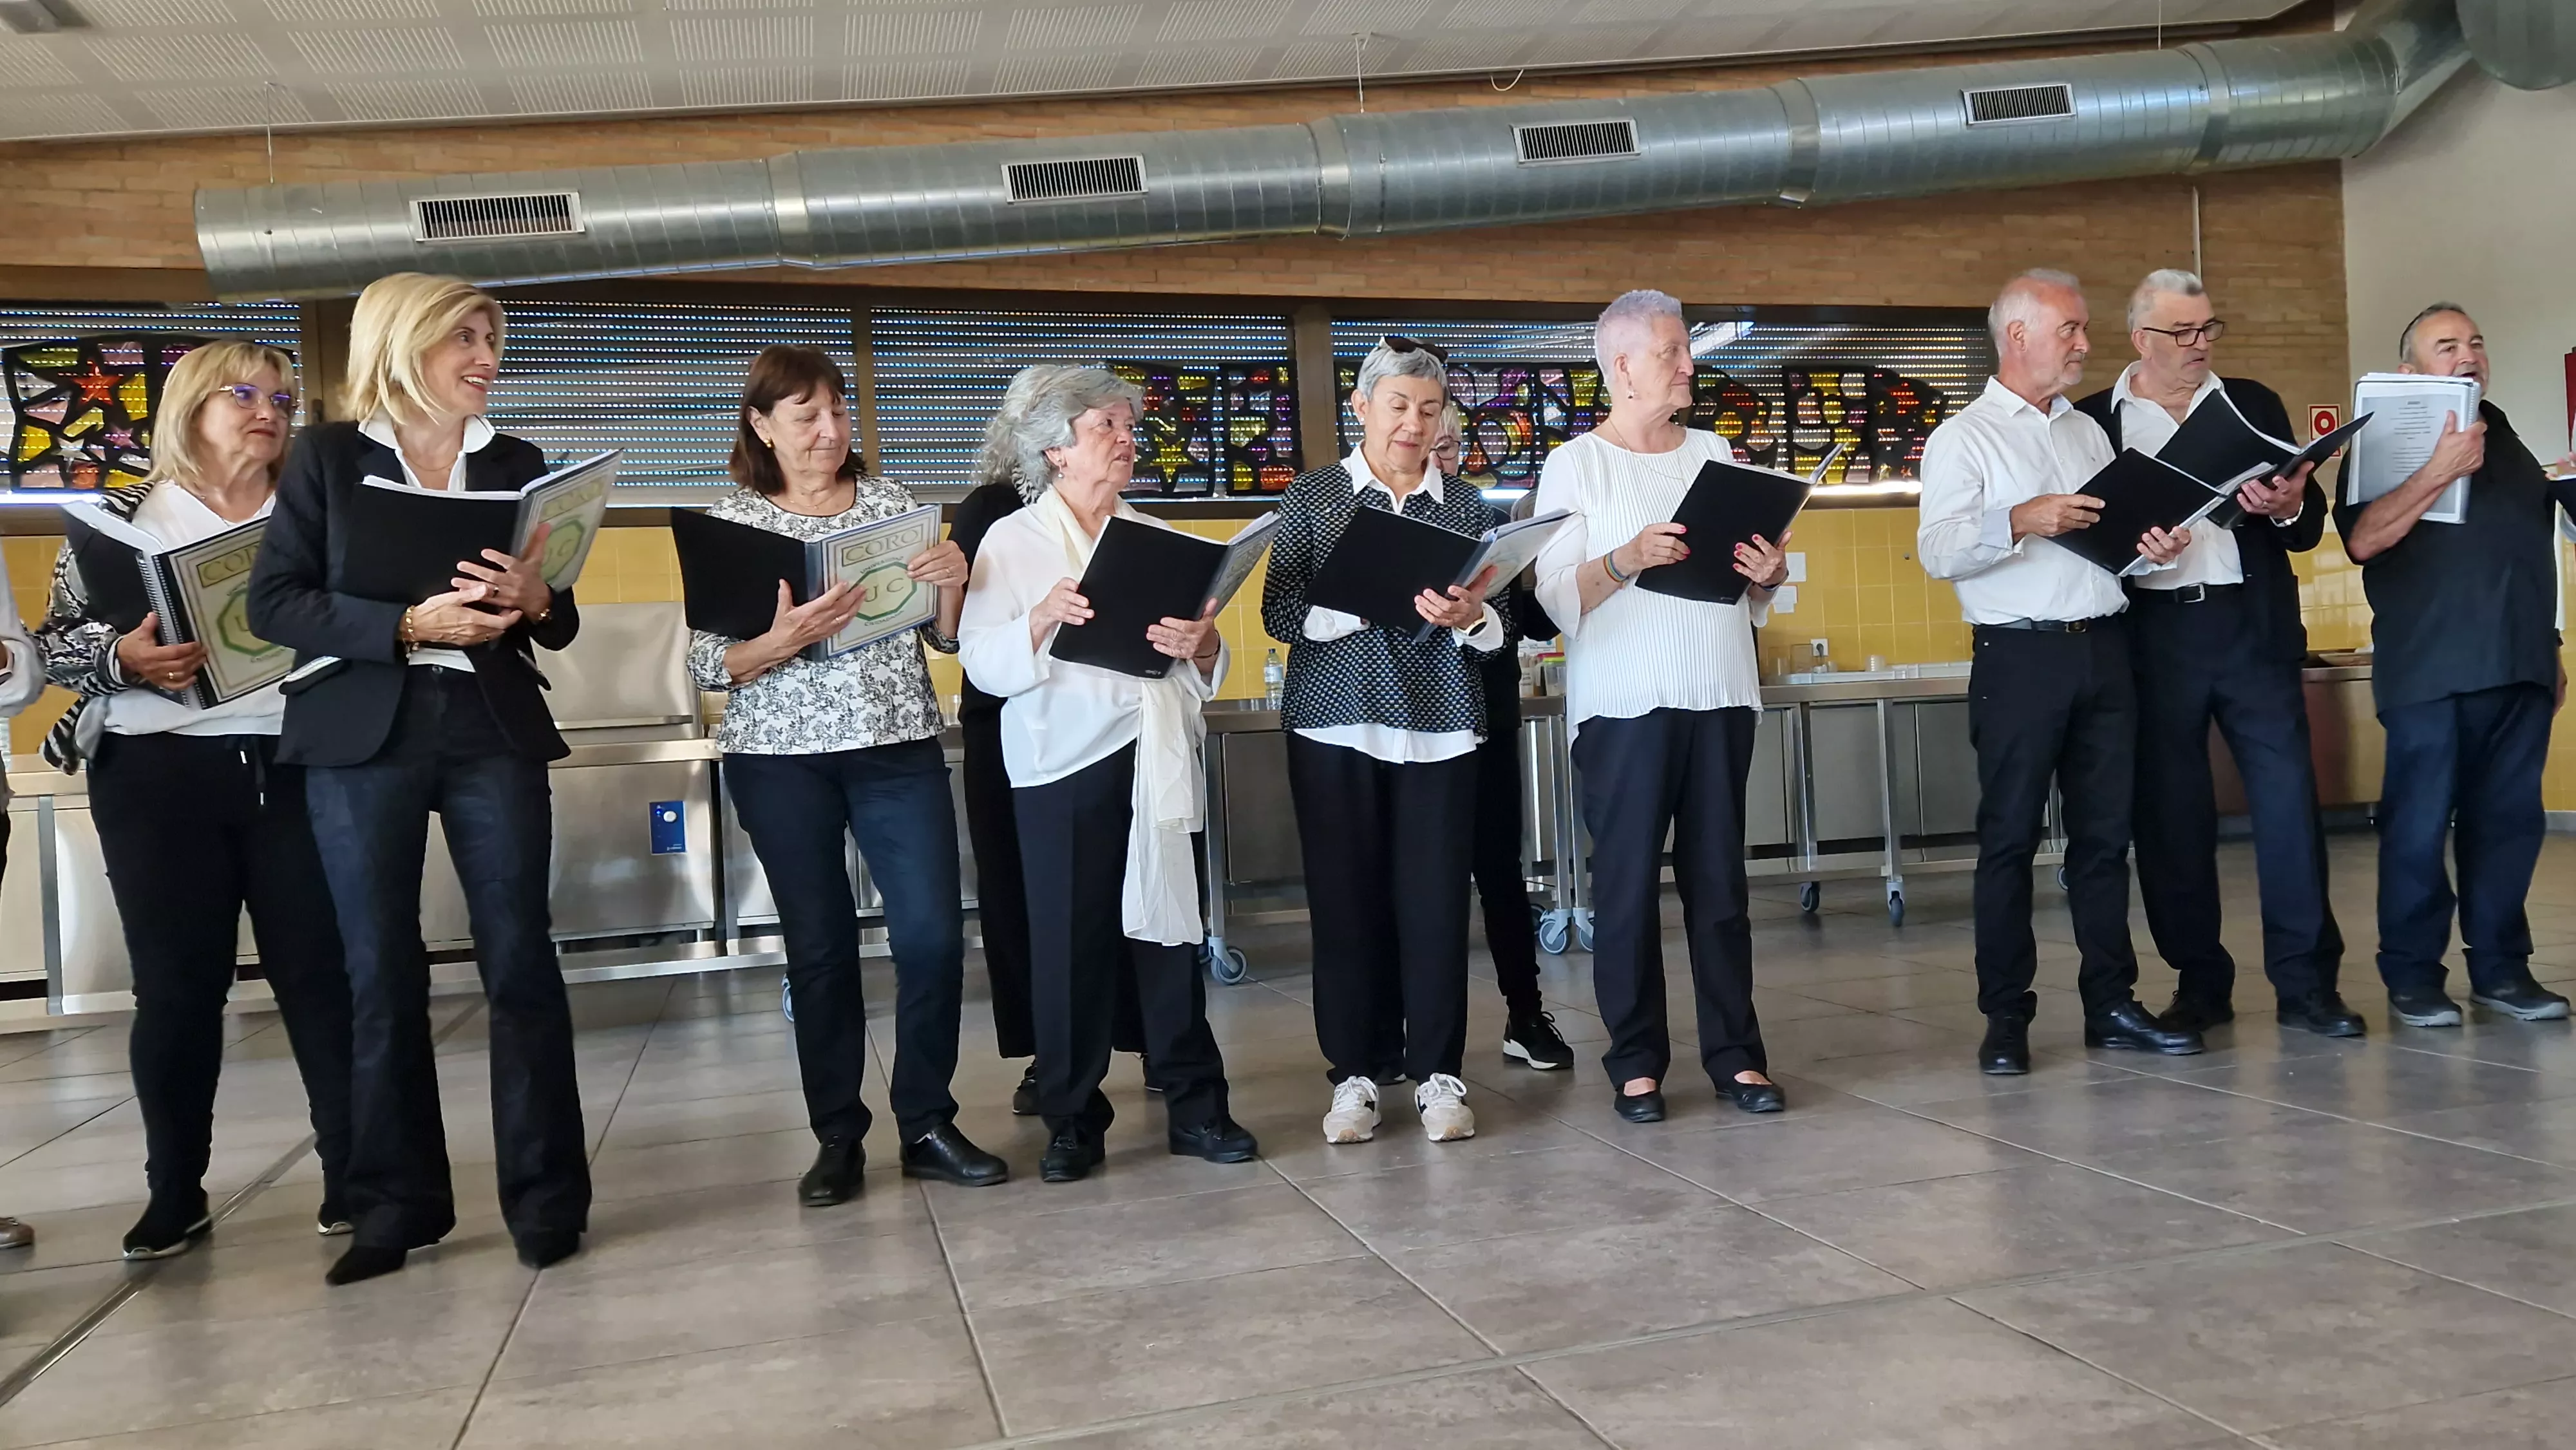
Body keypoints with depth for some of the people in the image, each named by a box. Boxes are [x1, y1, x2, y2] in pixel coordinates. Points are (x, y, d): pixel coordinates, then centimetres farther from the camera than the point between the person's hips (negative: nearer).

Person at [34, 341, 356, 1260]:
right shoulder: (121, 516, 7)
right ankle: (175, 1193, 17)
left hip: (295, 766, 1)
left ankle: (354, 1173, 11)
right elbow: (59, 642, 3)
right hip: (158, 773, 0)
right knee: (176, 985, 5)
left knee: (323, 970, 1)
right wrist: (125, 658, -16)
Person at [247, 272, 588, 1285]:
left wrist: (535, 597, -11)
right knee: (380, 975, 4)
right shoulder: (326, 456, 5)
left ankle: (546, 1197, 7)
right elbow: (273, 602, -4)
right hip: (362, 739, -1)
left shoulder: (517, 464, 11)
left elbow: (559, 625, 12)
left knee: (521, 962, -1)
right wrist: (405, 624, -17)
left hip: (494, 734, 1)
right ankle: (396, 1203, 14)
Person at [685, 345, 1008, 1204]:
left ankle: (927, 1124, 11)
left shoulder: (892, 503, 6)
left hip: (900, 746, 2)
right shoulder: (729, 520, 0)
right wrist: (782, 641, -22)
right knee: (820, 947, 5)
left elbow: (943, 638, 8)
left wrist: (953, 583, -13)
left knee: (933, 935, -3)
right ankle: (837, 1139, 15)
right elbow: (705, 667, -4)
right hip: (782, 758, -1)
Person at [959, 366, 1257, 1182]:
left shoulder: (1157, 538, 15)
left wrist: (1202, 645, -10)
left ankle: (1195, 1107, 11)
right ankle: (1072, 1121, 10)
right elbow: (983, 663, -6)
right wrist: (1041, 619, -22)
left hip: (1159, 756, 3)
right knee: (1069, 940, -1)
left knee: (1170, 927, 3)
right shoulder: (1011, 542, 5)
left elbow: (1205, 671, 13)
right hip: (1065, 761, -3)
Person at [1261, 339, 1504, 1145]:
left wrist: (1469, 616, -15)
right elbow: (1280, 612, -3)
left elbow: (1497, 630, 8)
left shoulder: (1465, 506, 10)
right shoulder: (1313, 497, 5)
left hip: (1440, 725, 1)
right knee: (1344, 896, 1)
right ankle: (1355, 1074, 12)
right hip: (1336, 721, -1)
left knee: (1435, 896, -1)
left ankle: (1437, 1073, 9)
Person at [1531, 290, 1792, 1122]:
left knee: (1719, 879, 5)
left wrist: (1768, 577, -5)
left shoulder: (1713, 452, 15)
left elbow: (1752, 592, 17)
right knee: (1628, 883, -1)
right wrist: (1628, 559, -22)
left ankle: (1734, 1053, 12)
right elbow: (1558, 596, -8)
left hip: (1720, 695, 4)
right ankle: (1636, 1061, 8)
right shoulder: (1576, 465, 2)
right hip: (1624, 704, -4)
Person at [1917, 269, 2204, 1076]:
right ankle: (2005, 1018, 6)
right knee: (2009, 840, -1)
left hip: (2103, 648, 6)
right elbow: (1937, 551, -12)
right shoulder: (1965, 437, -1)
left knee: (2105, 834, 8)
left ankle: (2111, 1005, 16)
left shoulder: (2088, 432, 18)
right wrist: (2019, 521, -26)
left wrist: (2153, 549, 0)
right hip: (2020, 655, -6)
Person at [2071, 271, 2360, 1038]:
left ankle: (2306, 981, 7)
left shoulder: (2253, 404, 13)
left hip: (2254, 628, 1)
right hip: (2153, 636, -1)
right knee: (2170, 815, 4)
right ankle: (2199, 983, 16)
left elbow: (2310, 527, 12)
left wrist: (2290, 509, -10)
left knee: (2288, 800, -2)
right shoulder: (2093, 420, 6)